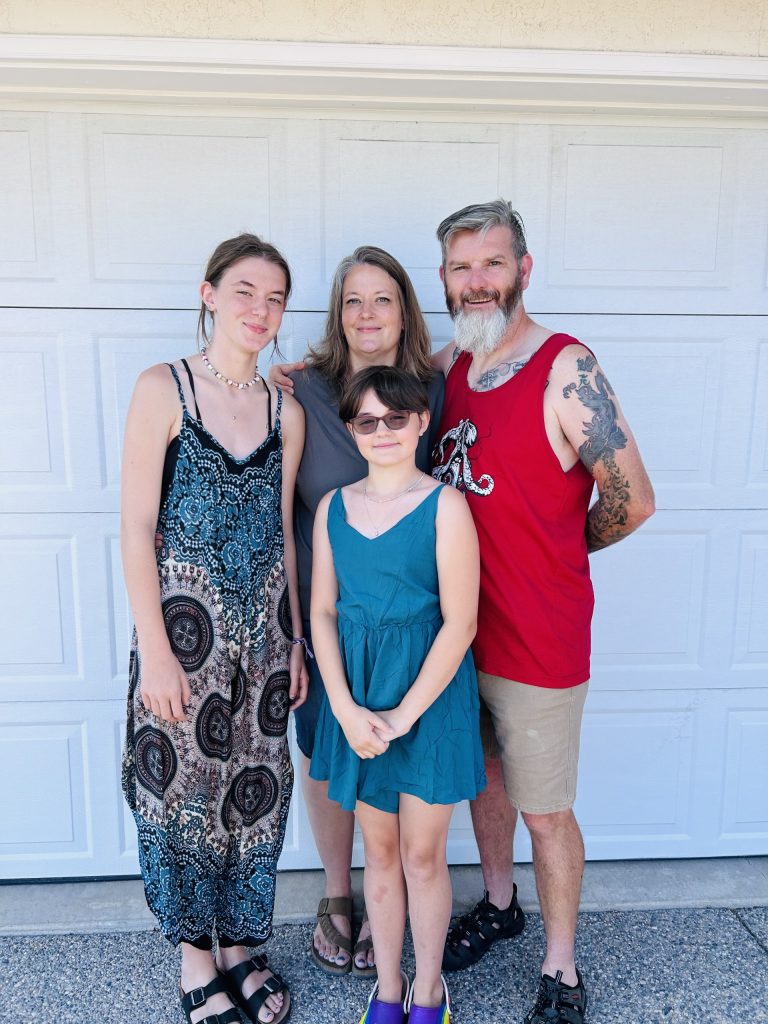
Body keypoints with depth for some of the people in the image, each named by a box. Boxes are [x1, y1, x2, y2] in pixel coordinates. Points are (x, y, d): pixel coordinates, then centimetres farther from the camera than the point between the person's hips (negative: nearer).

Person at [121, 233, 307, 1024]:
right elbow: (136, 528, -10)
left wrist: (297, 642, 9)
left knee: (255, 786, 13)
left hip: (264, 628, 4)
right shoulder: (164, 389, -8)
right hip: (185, 622, -4)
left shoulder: (285, 412, 5)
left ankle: (238, 946, 36)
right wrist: (155, 651, -13)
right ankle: (195, 959, 33)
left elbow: (283, 533, 10)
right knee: (184, 786, 8)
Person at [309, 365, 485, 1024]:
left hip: (431, 690, -3)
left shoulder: (445, 506, -11)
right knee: (379, 850, 17)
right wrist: (346, 709, -8)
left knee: (422, 854, 11)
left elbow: (459, 623, -13)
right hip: (356, 692, 4)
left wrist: (402, 715, -13)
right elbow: (322, 612, 2)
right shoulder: (333, 507, 2)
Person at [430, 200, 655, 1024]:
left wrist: (556, 550, 1)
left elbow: (632, 501, -15)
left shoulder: (566, 369, -17)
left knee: (544, 811, 10)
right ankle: (499, 905, 49)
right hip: (459, 625, 6)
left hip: (539, 638, -6)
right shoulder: (448, 365, 4)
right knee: (481, 775, 23)